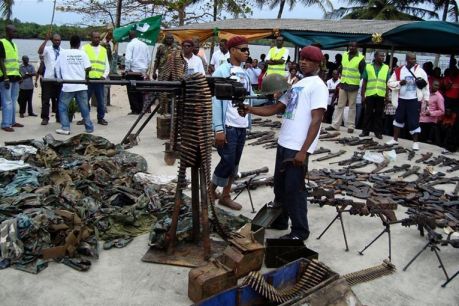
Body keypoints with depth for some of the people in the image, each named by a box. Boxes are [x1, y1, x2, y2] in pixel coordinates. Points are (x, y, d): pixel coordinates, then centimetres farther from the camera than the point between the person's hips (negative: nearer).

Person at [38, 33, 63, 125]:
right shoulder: (47, 49, -1)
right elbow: (40, 52, -22)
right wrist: (46, 40, -26)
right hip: (48, 78, -3)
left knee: (59, 99, 10)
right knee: (46, 99, -2)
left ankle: (59, 117, 19)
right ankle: (45, 118, 3)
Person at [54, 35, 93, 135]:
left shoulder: (63, 53, 3)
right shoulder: (82, 53, 2)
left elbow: (57, 67, 9)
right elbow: (88, 68, -6)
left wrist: (60, 78, 23)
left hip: (68, 85, -1)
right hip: (81, 85, 1)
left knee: (63, 107, 9)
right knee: (84, 107, 9)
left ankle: (65, 128, 2)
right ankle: (89, 127, 13)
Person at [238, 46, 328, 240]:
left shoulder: (317, 86, -8)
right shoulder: (297, 84, 17)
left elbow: (316, 121, -15)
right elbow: (276, 108, 15)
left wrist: (303, 151, -21)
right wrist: (250, 110, 1)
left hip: (298, 147, -8)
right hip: (284, 143, 8)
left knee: (294, 189, -1)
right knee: (280, 185, 17)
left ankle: (300, 231, 13)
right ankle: (279, 221, 34)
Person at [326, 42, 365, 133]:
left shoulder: (361, 58, -6)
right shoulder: (344, 55, 9)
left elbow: (362, 73, -2)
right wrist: (341, 78, 13)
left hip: (353, 85, -4)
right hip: (343, 84, 4)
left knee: (352, 106, 3)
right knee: (340, 105, 5)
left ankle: (351, 126, 9)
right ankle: (335, 125, 7)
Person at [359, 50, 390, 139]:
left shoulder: (386, 68, 7)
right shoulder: (368, 67, 6)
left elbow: (388, 83, 7)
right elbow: (364, 82, 6)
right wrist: (362, 95, 2)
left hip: (381, 95, 0)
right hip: (370, 94, 0)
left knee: (379, 114, 5)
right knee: (368, 113, 5)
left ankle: (378, 132, 10)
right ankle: (365, 131, 12)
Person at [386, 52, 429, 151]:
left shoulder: (420, 71, -3)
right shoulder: (399, 70, 0)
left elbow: (425, 85, 2)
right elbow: (390, 83, 2)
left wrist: (426, 98, -1)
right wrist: (399, 83, -16)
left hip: (414, 100, -2)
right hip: (401, 99, 3)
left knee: (414, 120, -2)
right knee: (398, 118, 13)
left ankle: (415, 142, 11)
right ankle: (395, 139, 26)